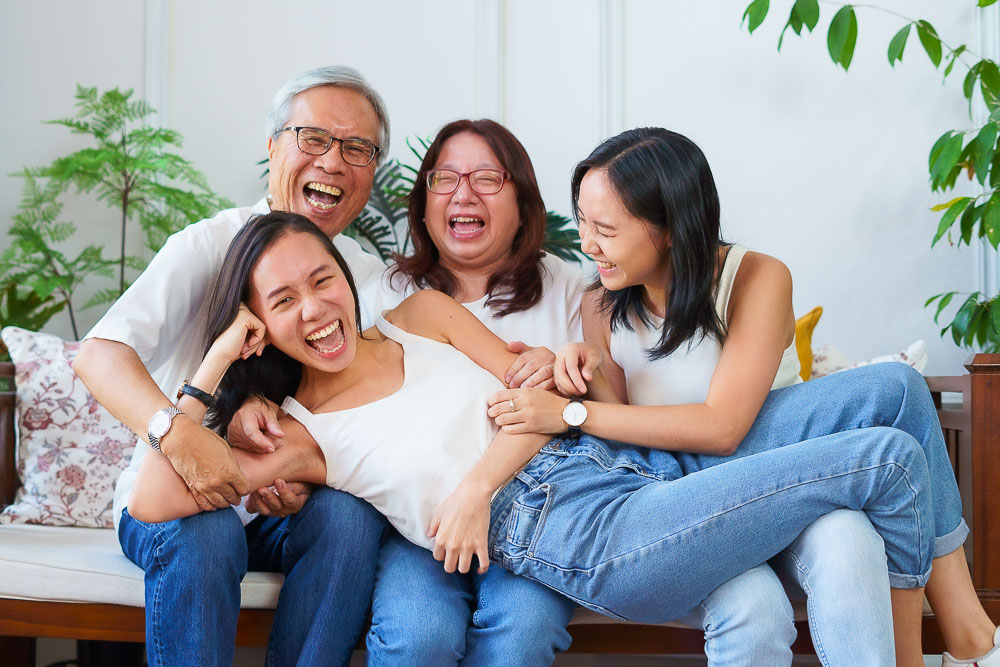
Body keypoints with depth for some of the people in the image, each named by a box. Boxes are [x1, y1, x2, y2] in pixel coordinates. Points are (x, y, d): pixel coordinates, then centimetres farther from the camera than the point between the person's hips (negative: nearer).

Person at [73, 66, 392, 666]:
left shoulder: (371, 276, 4)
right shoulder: (209, 246, -9)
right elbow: (99, 356, -22)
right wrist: (177, 431, -42)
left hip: (292, 503, 3)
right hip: (172, 488, -3)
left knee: (351, 514, -28)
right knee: (204, 532, -35)